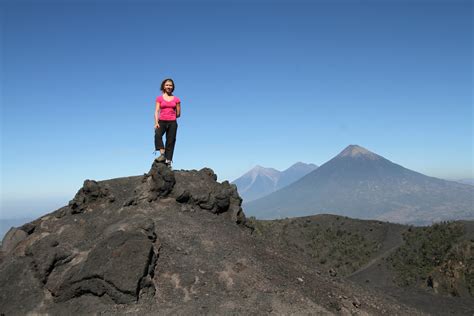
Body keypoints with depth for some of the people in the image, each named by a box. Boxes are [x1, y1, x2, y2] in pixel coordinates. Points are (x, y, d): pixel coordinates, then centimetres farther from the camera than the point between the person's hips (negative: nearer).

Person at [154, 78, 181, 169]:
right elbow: (156, 111, -1)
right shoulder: (159, 98, 8)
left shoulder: (176, 99, 8)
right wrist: (156, 123, -13)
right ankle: (162, 154, -30)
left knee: (170, 142, -1)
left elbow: (178, 114, 12)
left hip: (172, 123, 1)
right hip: (161, 122, -1)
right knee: (157, 135, -31)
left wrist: (170, 117, 8)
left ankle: (168, 161, 1)